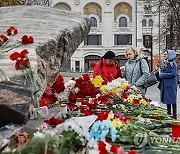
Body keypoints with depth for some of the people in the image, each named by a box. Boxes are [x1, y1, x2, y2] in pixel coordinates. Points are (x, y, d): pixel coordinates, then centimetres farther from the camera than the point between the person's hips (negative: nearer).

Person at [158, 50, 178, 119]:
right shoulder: (164, 63, 13)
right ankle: (168, 113, 22)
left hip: (171, 85, -8)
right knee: (167, 100, 13)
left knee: (172, 100, -2)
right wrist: (160, 73, -2)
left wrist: (162, 75, -16)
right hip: (164, 84, 8)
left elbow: (173, 74, -20)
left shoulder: (173, 64, -11)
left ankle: (174, 115, 5)